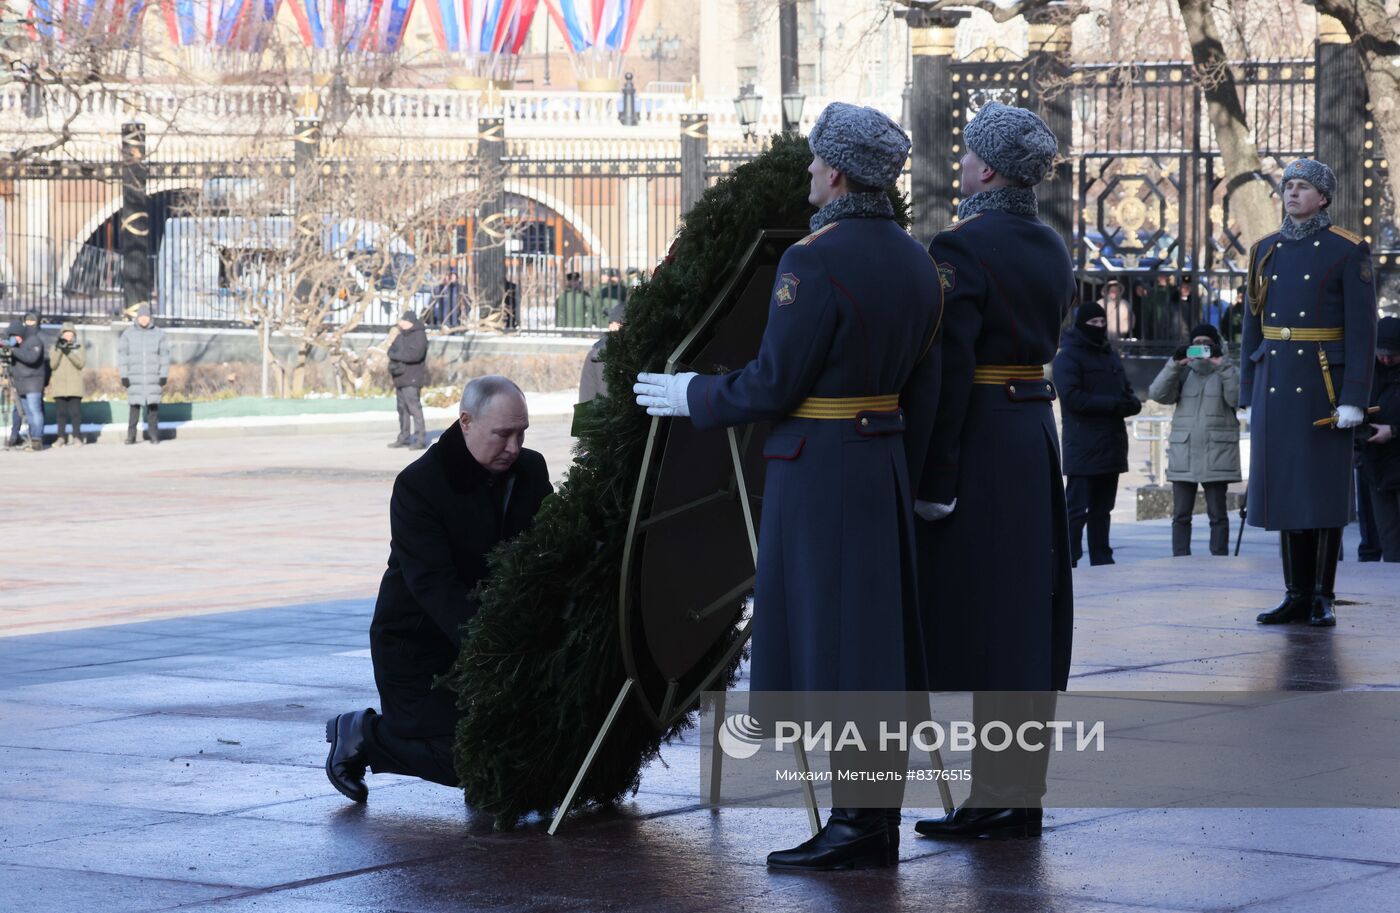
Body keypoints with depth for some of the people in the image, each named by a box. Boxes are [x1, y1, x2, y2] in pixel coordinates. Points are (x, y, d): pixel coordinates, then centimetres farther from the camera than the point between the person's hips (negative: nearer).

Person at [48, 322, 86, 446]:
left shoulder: (78, 347, 8)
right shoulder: (55, 348, 9)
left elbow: (81, 363, -6)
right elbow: (53, 365, -2)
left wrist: (69, 352, -18)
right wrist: (59, 350, -13)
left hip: (74, 387, -1)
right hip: (59, 386, 1)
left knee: (75, 411, -6)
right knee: (60, 412, -1)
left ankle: (78, 437, -2)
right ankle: (61, 437, 2)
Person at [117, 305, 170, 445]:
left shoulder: (159, 334, 5)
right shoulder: (128, 334, 3)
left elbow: (164, 355, 6)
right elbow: (122, 354, 2)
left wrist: (164, 375, 0)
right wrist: (123, 376, -4)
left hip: (153, 377, 0)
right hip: (134, 378, 0)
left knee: (153, 406, -1)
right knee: (134, 406, -3)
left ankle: (154, 435, 4)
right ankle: (131, 436, 0)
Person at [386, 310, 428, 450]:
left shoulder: (419, 336, -10)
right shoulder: (401, 336, 16)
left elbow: (415, 354, -23)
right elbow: (391, 351, 9)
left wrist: (396, 355, -12)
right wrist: (392, 363, -13)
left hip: (412, 379, -9)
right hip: (400, 377, 9)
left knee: (413, 406, -14)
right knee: (402, 407, 12)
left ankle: (421, 439, -16)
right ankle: (404, 438, 21)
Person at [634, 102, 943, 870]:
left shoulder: (814, 261, -17)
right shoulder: (915, 262, 9)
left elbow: (773, 385, -16)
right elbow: (922, 390, 13)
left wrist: (694, 397, 0)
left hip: (816, 469, -8)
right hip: (884, 463, 8)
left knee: (830, 645, -4)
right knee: (879, 647, 10)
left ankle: (852, 825, -4)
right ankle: (881, 820, 14)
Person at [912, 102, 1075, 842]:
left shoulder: (963, 248, -15)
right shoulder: (1052, 248, 12)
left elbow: (949, 370, -18)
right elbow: (1045, 343, 13)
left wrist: (933, 478, -17)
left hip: (981, 444, -8)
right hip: (1038, 437, 8)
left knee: (980, 619, -3)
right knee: (1029, 613, 11)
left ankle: (997, 797, -2)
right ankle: (1023, 794, 16)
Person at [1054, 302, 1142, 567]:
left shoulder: (1111, 356, 20)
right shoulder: (1069, 356, -5)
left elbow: (1128, 393, 21)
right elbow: (1073, 398, -15)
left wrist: (1131, 403, -4)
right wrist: (1113, 404, -17)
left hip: (1111, 445, 8)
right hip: (1084, 447, -8)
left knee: (1102, 508, 12)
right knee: (1077, 509, -10)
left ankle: (1102, 562, 16)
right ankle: (1068, 563, -9)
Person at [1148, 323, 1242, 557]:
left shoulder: (1227, 371, 8)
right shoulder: (1183, 372, 13)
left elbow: (1236, 398, -10)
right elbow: (1157, 394, -1)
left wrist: (1222, 365, -15)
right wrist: (1174, 364, -11)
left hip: (1217, 453, -2)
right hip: (1184, 452, 2)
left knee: (1217, 513, 0)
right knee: (1181, 514, 3)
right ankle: (1179, 561, 6)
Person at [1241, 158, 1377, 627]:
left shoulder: (1349, 251, -5)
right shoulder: (1266, 251, 10)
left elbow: (1362, 329, -9)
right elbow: (1253, 326, 13)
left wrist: (1353, 398, -15)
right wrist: (1247, 396, 10)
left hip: (1323, 385, -5)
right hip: (1276, 386, 5)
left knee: (1324, 491, -3)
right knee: (1284, 486, 5)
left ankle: (1324, 597, 3)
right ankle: (1297, 596, 11)